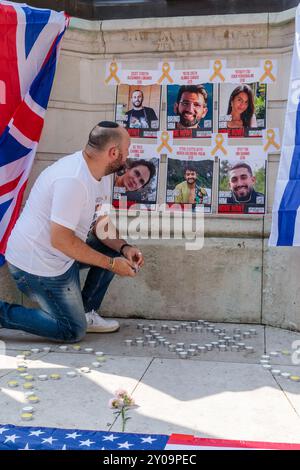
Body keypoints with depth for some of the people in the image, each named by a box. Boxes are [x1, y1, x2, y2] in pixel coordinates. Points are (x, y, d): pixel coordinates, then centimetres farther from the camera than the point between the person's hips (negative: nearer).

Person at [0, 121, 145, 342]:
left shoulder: (102, 174, 2)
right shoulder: (73, 179, -28)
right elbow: (60, 239, -30)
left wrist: (124, 248, -10)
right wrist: (111, 264, -22)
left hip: (59, 255, 9)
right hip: (37, 264, -9)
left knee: (114, 250, 7)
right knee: (73, 331, -2)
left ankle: (86, 313, 14)